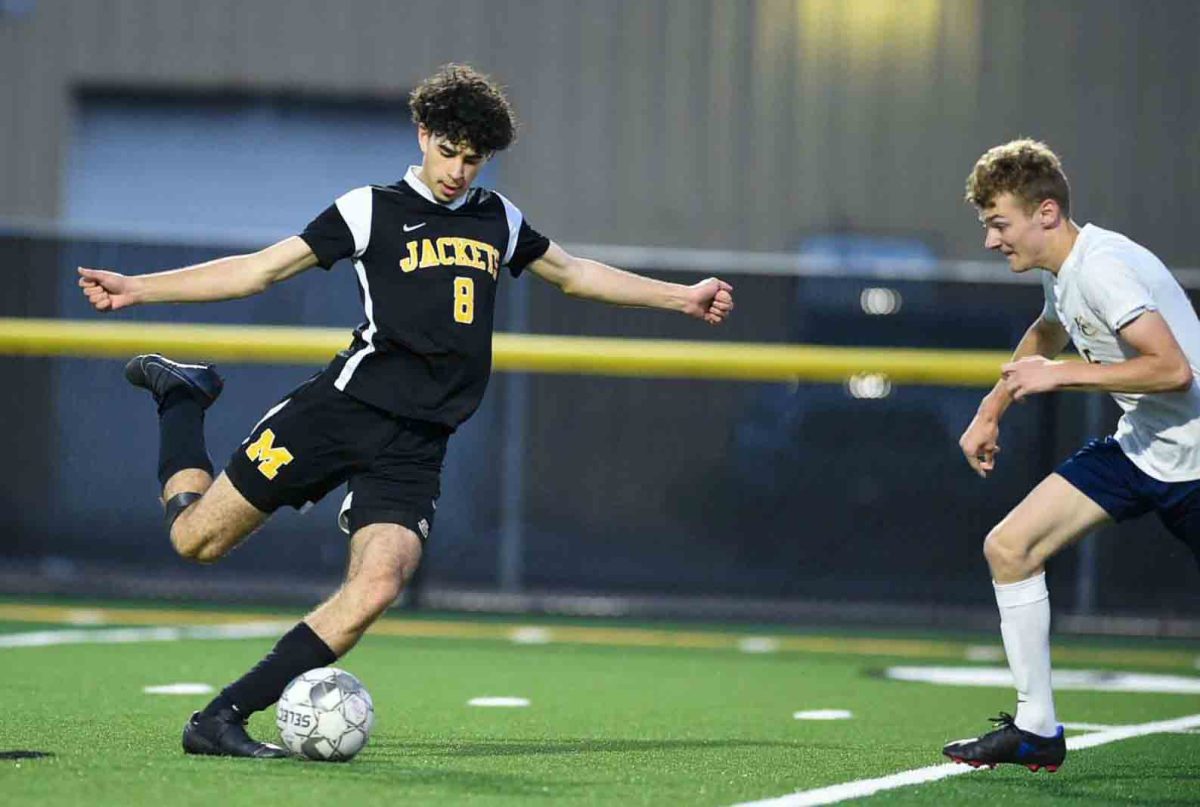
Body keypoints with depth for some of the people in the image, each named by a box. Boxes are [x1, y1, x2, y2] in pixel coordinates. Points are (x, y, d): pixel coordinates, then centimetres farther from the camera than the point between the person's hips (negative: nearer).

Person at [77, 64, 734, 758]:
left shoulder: (499, 220, 17)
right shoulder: (372, 210, 3)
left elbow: (577, 273, 33)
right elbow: (259, 270, 3)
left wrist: (682, 297, 31)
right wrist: (140, 288, -5)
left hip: (416, 445, 3)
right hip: (343, 408, -3)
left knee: (375, 590, -19)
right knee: (197, 537, -3)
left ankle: (223, 718, -13)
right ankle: (181, 395, 28)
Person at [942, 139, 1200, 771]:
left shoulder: (1104, 268, -24)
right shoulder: (1063, 272, 7)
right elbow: (1046, 336, 32)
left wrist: (1060, 375, -25)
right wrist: (990, 412, 30)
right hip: (1139, 447, 9)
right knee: (1009, 547, 0)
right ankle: (1036, 729, 5)